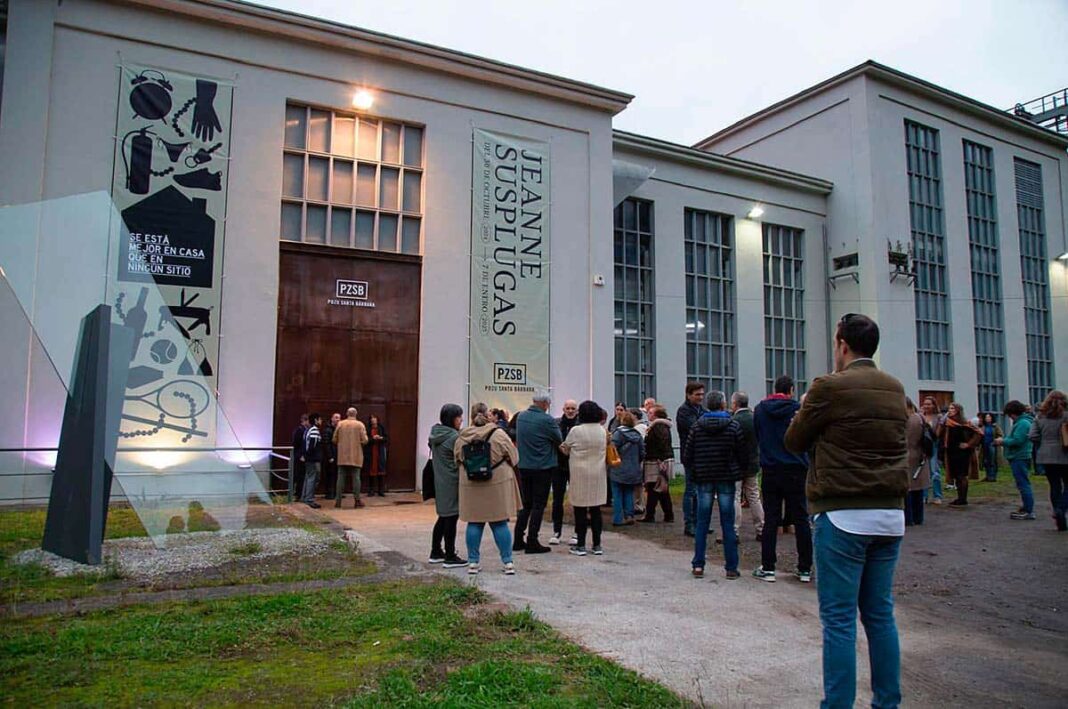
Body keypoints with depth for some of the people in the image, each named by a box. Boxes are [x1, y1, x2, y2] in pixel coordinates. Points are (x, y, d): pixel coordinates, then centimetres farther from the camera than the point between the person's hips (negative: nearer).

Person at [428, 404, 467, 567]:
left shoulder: (435, 434, 9)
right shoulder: (454, 437, -18)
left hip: (439, 482, 9)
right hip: (452, 483, -9)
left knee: (443, 517, 18)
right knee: (451, 518, -2)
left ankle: (435, 552, 25)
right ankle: (450, 557, 4)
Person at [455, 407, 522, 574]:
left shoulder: (462, 437, -3)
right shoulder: (498, 434, -11)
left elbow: (457, 460, 8)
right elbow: (513, 457, -3)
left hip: (471, 486, 2)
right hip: (498, 485, -2)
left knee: (474, 523, 11)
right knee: (500, 524, 7)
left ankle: (473, 562, 15)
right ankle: (508, 562, 9)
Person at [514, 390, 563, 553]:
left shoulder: (520, 416, 2)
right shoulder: (547, 420, -17)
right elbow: (559, 440, -7)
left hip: (523, 466, 6)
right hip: (542, 467, -6)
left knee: (525, 504, 16)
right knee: (538, 505, 3)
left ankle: (518, 540, 18)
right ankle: (532, 542, 5)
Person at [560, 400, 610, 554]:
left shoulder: (575, 430, -11)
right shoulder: (602, 430, 2)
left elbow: (565, 450, 1)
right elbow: (603, 448, 12)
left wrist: (562, 447, 23)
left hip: (580, 474, -4)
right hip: (598, 474, 4)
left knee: (580, 510, 3)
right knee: (596, 510, 10)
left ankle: (580, 546, 6)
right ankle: (597, 545, 15)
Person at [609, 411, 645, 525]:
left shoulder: (618, 433, -13)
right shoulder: (637, 434, 3)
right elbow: (642, 453, 5)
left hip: (619, 470, -5)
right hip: (633, 471, 5)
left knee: (617, 495, 2)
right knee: (629, 494, 15)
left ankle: (618, 519, 2)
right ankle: (629, 515, 11)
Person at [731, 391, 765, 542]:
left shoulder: (735, 421, -17)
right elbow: (759, 440, 13)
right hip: (753, 463, 7)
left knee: (734, 498, -3)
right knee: (754, 497, 14)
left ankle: (733, 532, -4)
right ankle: (761, 531, 18)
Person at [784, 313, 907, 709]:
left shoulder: (830, 387, -11)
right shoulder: (896, 389, 8)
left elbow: (794, 442, -2)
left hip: (844, 515, -7)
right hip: (891, 514, 7)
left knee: (838, 619, 0)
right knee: (880, 614, 16)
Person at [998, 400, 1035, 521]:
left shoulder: (1023, 423, -16)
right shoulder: (1020, 421, 17)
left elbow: (1017, 440, -22)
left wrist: (1003, 441, -9)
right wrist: (1004, 441, 6)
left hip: (1020, 458, -11)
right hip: (1019, 457, 11)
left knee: (1023, 484, -8)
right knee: (1023, 484, 16)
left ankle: (1029, 511, -7)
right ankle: (1025, 508, 24)